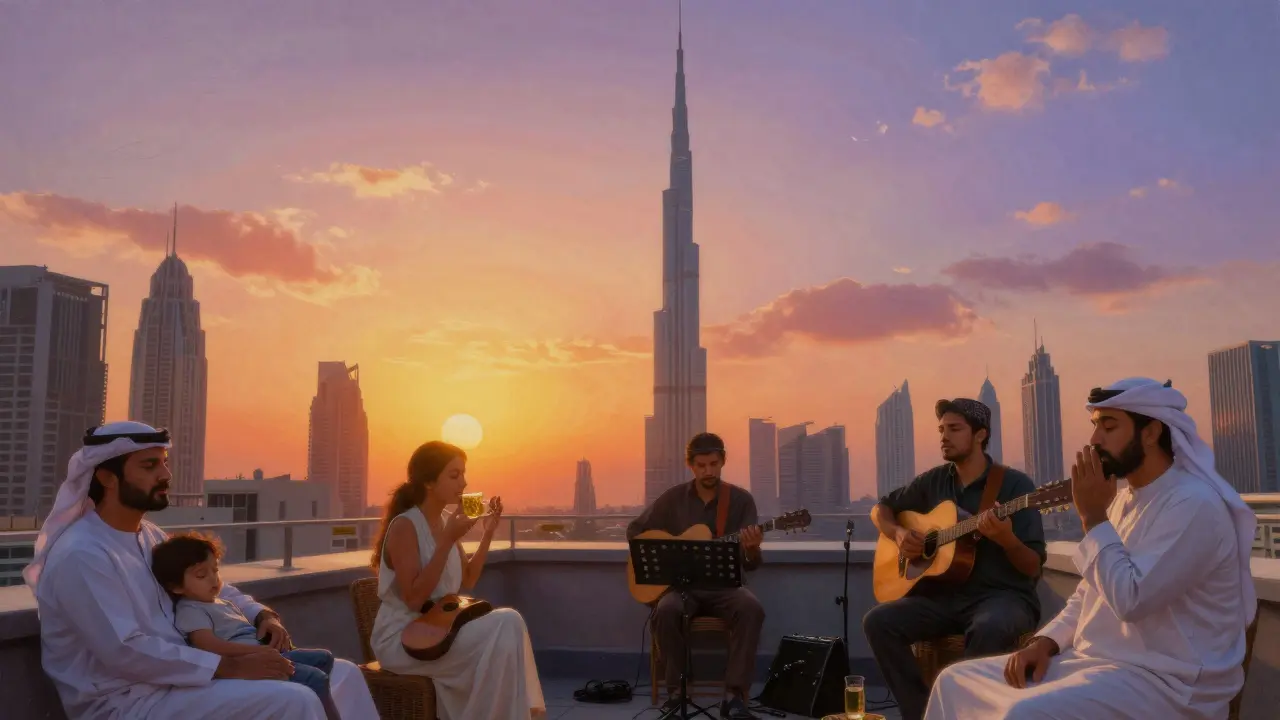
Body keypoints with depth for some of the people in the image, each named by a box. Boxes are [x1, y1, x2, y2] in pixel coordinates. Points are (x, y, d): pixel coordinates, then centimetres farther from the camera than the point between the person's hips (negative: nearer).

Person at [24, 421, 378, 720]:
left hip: (175, 679, 9)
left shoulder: (149, 536, 12)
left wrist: (262, 613, 1)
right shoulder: (81, 556, -17)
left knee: (342, 675, -1)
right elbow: (126, 652, -25)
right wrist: (233, 667, -25)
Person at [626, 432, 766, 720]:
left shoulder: (741, 499, 0)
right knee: (666, 611, -34)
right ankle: (676, 691, -15)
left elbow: (750, 564, -4)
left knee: (751, 608, -33)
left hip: (724, 586, 0)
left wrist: (752, 549, -29)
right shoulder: (673, 498, 3)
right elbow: (634, 529, 13)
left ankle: (735, 695, -26)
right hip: (682, 584, 0)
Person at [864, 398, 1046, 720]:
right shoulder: (934, 481, 8)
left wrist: (1006, 539, -29)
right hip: (945, 595, 5)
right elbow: (881, 508, 20)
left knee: (991, 628, -39)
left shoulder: (1014, 484, -6)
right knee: (878, 621, -19)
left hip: (1002, 595, -4)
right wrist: (898, 533, -2)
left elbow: (1033, 568, -8)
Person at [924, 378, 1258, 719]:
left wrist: (1093, 517, -16)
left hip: (1160, 680, -9)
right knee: (956, 682, 3)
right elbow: (1087, 594, 20)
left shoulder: (1194, 505, -16)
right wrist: (1046, 641, 3)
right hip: (1095, 661, 9)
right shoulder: (1125, 500, 15)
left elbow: (1131, 599, -26)